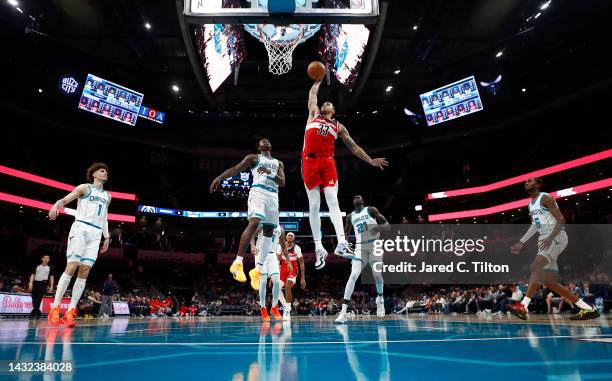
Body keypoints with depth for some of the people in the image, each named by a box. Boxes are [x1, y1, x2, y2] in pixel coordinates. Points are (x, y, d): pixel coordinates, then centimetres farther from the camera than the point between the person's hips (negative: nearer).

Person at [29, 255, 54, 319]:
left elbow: (51, 277, 10)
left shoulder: (50, 268, 11)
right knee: (34, 299, 1)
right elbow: (33, 275, 10)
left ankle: (33, 313, -17)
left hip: (44, 283, -2)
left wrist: (51, 286, 2)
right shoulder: (37, 267, 14)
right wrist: (31, 283, -5)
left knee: (39, 299, -15)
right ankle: (38, 313, 13)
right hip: (36, 283, 2)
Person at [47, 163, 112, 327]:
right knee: (71, 267, -15)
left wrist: (107, 236, 17)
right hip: (81, 228, -5)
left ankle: (70, 312, -3)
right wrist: (56, 205, -26)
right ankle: (54, 308, -9)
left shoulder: (107, 196, 23)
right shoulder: (85, 187, 8)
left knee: (84, 272, -4)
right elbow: (65, 199, -3)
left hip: (96, 234, 5)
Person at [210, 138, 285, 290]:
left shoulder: (278, 163, 26)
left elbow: (282, 183, 12)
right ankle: (237, 263, -23)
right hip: (258, 191, -5)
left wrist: (271, 173, -8)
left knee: (269, 232, -2)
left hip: (273, 195, 5)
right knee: (254, 222, -27)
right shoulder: (253, 158, 16)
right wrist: (219, 177, -16)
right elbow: (235, 169, 1)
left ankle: (257, 271, 3)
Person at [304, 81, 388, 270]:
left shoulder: (338, 126, 21)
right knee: (314, 205, -5)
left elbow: (354, 147, 22)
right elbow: (312, 93, 29)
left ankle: (341, 242, -26)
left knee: (332, 201, -16)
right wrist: (319, 80, 44)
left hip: (327, 162, 1)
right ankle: (319, 248, -5)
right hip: (310, 162, 0)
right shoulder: (313, 114, 21)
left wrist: (371, 161, 19)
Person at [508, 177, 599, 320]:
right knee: (548, 282, 5)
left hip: (557, 237, -10)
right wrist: (521, 242, 25)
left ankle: (523, 306, -39)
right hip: (545, 239, 10)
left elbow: (561, 219, -16)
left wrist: (550, 238, -28)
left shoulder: (545, 198, -8)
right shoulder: (531, 203, 19)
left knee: (536, 266, -29)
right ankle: (588, 309, 15)